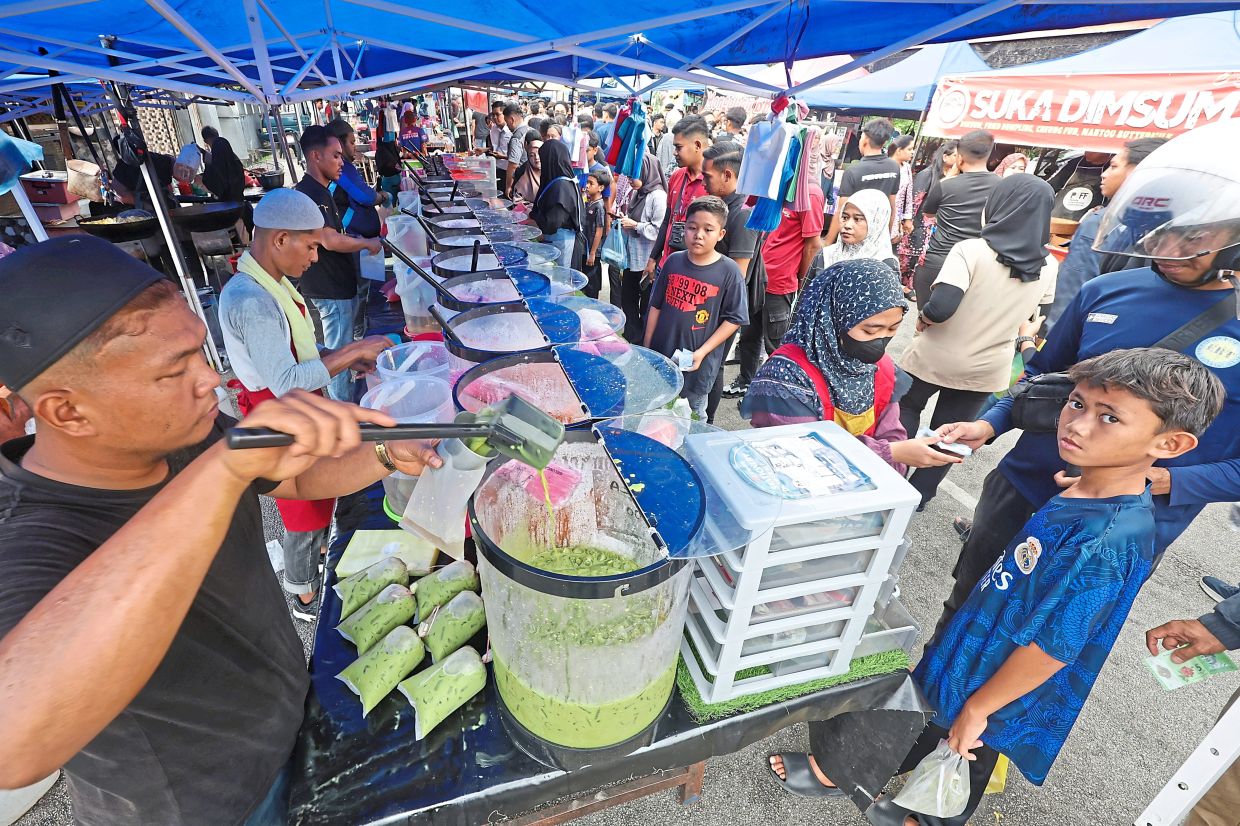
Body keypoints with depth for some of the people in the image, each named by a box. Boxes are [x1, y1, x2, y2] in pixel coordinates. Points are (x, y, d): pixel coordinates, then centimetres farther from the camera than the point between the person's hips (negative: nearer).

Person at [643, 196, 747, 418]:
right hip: (660, 357, 4)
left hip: (698, 365, -3)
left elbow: (734, 319, -8)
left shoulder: (729, 271, -10)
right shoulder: (673, 261, 0)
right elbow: (656, 306, 8)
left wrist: (702, 352, -15)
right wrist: (646, 348, 8)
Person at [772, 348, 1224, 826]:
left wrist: (978, 707, -16)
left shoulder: (1104, 543, -35)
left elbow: (1050, 647, -27)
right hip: (978, 652, 8)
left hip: (994, 690, -8)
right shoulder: (1085, 493, -8)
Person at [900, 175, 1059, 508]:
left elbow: (941, 306, -30)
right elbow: (1037, 320, 7)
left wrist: (923, 318, -10)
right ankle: (918, 494, 29)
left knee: (907, 407, 22)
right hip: (986, 369, 4)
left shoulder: (973, 250, -20)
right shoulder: (1048, 267, -3)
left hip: (934, 357, -4)